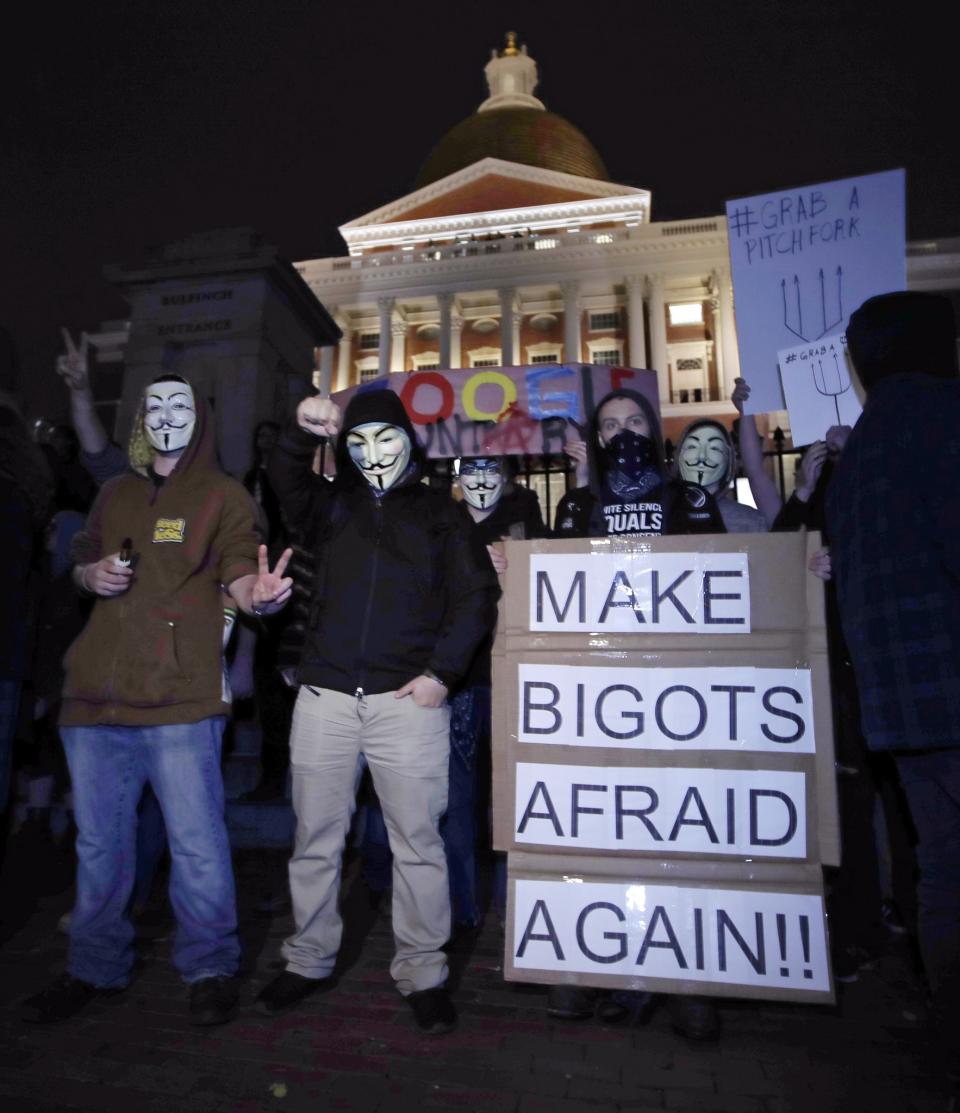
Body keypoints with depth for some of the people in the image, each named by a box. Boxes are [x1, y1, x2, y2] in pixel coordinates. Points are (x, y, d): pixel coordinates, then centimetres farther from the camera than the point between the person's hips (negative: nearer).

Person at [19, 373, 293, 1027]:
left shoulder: (223, 495, 1)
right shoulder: (116, 494, 16)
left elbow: (238, 574, -10)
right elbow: (81, 565, 25)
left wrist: (259, 594, -33)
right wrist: (91, 573, 1)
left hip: (180, 696, -5)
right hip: (96, 692, 5)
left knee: (197, 842, 2)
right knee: (99, 843, 17)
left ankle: (210, 969, 23)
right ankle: (96, 969, 37)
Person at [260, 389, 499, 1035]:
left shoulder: (440, 512, 10)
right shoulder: (333, 505, 17)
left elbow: (476, 594, 2)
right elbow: (286, 478, -4)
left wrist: (442, 671, -8)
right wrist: (305, 432, -24)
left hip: (409, 697, -2)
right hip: (325, 693, 3)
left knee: (418, 841, 4)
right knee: (315, 838, 12)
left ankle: (423, 972, 21)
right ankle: (310, 961, 31)